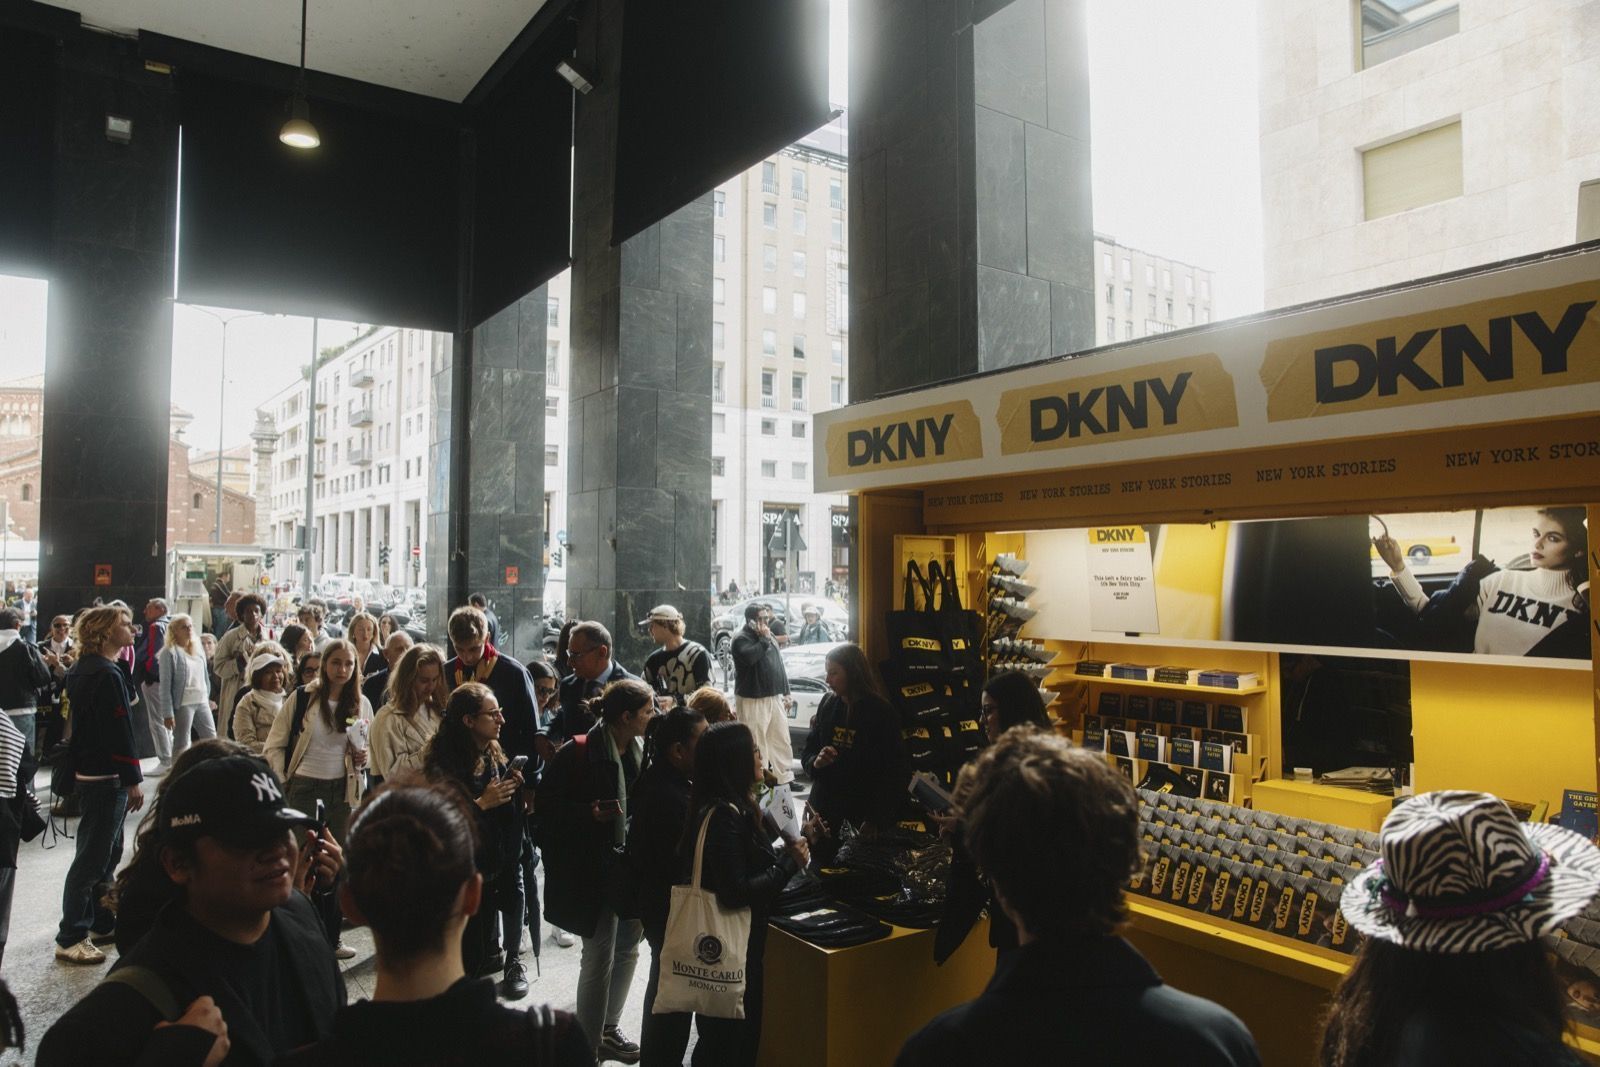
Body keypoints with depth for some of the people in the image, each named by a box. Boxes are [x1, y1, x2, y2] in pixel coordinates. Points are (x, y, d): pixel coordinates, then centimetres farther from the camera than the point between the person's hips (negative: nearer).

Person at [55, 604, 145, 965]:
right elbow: (120, 732, -23)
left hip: (86, 771, 10)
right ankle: (70, 939, 4)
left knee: (108, 850, 19)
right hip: (107, 776, -10)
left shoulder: (80, 670, 11)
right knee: (92, 858, -3)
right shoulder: (107, 675, -20)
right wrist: (133, 779, -18)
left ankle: (102, 923, 29)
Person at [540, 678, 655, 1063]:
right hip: (595, 869, -7)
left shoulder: (641, 750, 3)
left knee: (627, 948, 17)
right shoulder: (579, 752, -18)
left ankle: (608, 1029, 36)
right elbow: (546, 802, -15)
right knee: (599, 956, 1)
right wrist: (590, 813, -26)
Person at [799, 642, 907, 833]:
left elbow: (894, 773, -10)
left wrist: (875, 820, -15)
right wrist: (815, 762, -12)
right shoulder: (828, 704, 3)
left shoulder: (881, 712, -10)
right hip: (823, 810, 4)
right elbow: (808, 750, 11)